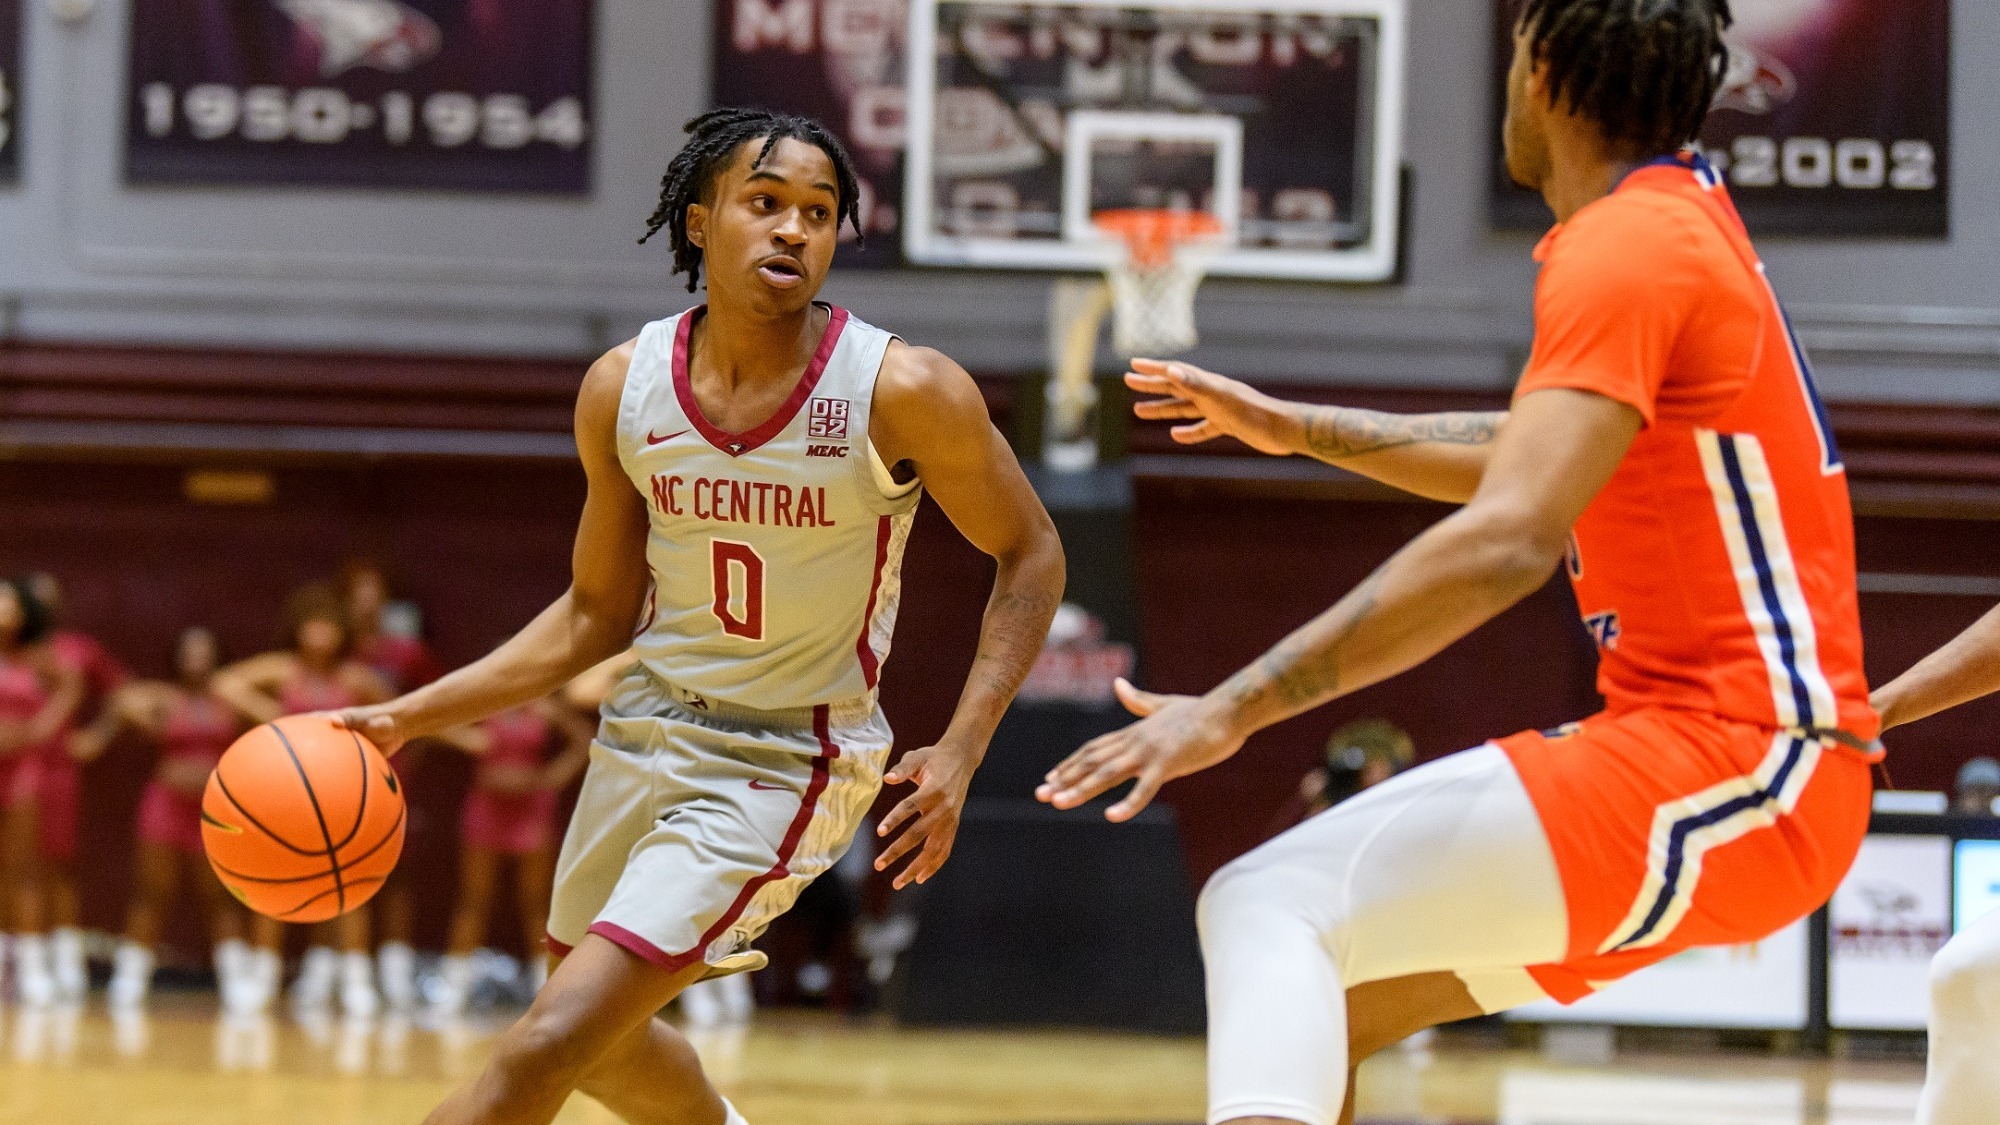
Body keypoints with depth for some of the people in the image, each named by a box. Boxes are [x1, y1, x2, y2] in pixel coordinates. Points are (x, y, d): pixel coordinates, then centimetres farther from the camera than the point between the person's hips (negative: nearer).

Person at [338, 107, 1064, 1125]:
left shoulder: (902, 393, -19)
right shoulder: (623, 388, -7)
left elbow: (1029, 556, -5)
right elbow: (598, 614, 6)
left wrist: (958, 754, -17)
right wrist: (410, 717, -2)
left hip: (781, 770, -6)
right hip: (644, 734, 6)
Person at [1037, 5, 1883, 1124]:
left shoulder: (1624, 245, -13)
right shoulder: (1686, 227, 18)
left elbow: (1508, 540, -25)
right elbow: (1536, 460, 35)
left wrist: (1234, 708, -27)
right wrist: (1296, 428, 40)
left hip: (1730, 768, -10)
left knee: (1269, 908, -19)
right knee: (1322, 1000, 13)